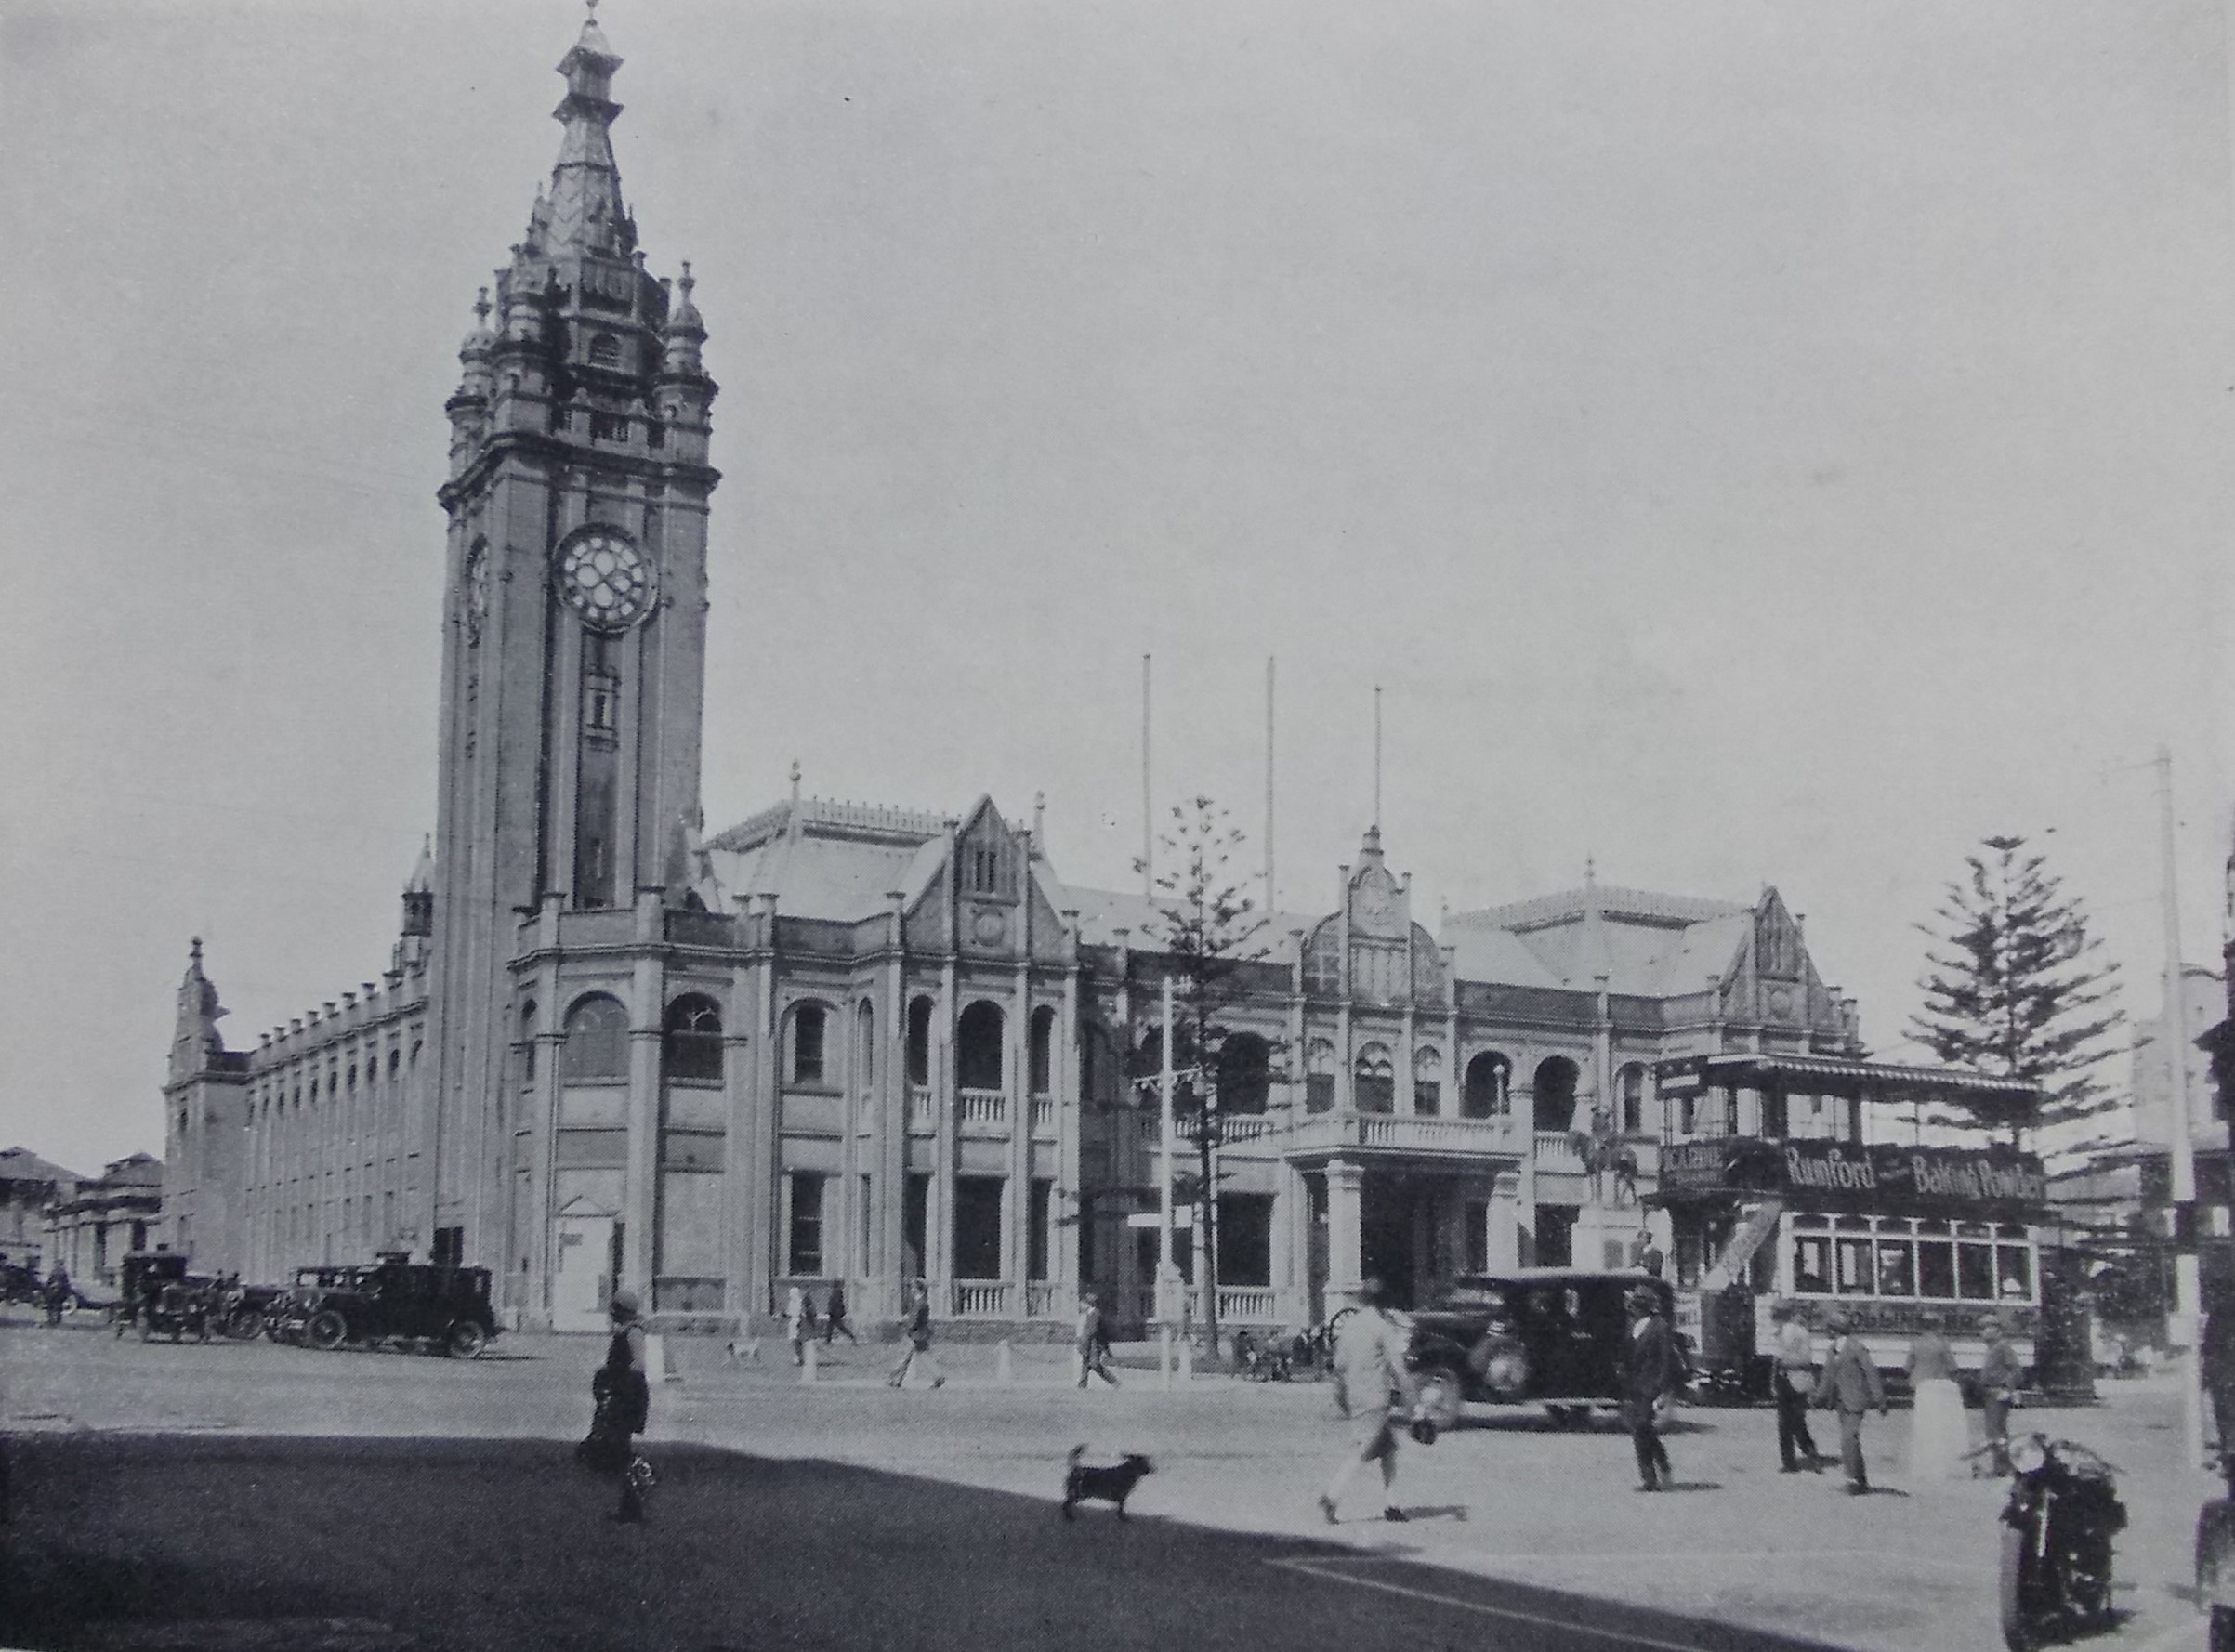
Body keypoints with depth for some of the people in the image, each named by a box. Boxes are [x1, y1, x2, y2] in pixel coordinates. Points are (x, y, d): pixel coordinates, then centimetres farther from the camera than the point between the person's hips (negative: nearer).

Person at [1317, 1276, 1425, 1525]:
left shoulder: (1349, 1326, 10)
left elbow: (1340, 1366, 14)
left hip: (1355, 1398, 7)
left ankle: (1390, 1503, 14)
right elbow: (1397, 1368, -12)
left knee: (1388, 1449, 15)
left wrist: (1341, 1401, 26)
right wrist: (1415, 1403, -9)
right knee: (1362, 1451, -9)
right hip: (1377, 1399, -7)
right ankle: (1331, 1496, -20)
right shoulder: (1384, 1328, -9)